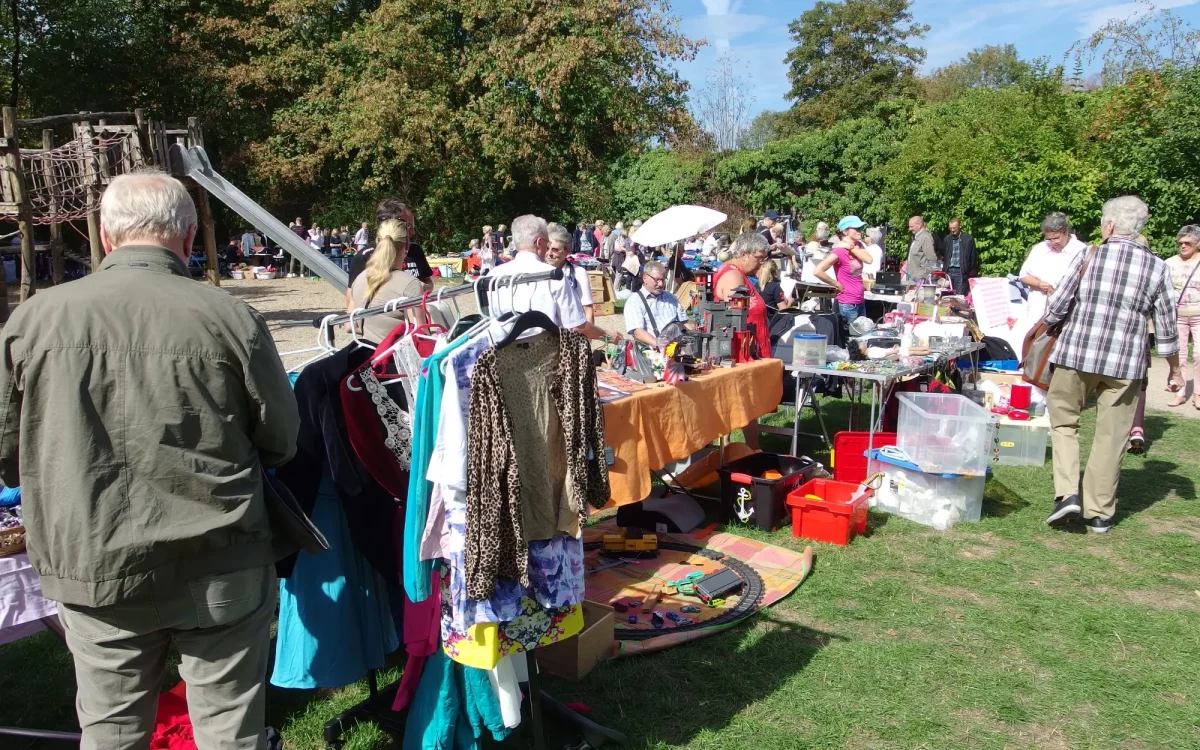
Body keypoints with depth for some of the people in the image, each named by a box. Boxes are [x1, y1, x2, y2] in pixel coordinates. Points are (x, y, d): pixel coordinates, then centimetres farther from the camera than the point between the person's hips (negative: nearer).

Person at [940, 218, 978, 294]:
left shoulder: (968, 239, 1)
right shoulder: (946, 239, 12)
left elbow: (973, 258, 2)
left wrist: (972, 275, -2)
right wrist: (943, 271, 6)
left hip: (961, 272, -3)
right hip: (948, 271, 3)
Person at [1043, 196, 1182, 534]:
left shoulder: (1088, 257, -4)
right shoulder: (1157, 267, 1)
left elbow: (1056, 308, -3)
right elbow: (1166, 328, 5)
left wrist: (1046, 327, 19)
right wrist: (1175, 369, 18)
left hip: (1075, 354, -1)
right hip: (1125, 365, 2)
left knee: (1063, 421, 15)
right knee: (1110, 437, 9)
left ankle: (1067, 493, 2)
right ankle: (1098, 513, 17)